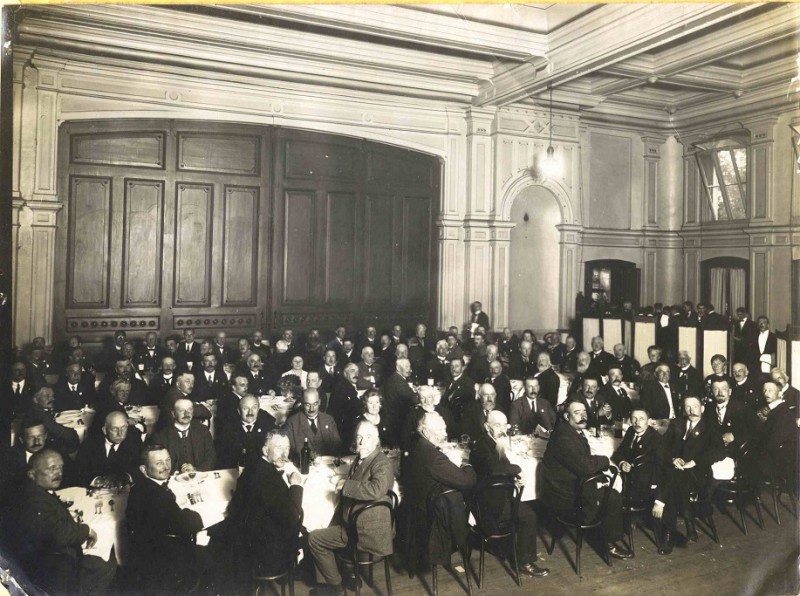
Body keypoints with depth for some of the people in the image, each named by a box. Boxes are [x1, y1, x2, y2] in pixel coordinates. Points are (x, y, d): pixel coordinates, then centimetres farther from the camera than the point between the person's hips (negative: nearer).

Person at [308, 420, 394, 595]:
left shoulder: (382, 464, -18)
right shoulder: (360, 460, 10)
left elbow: (376, 490, -38)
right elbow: (348, 496, 17)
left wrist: (345, 485, -25)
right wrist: (334, 526, 13)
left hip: (368, 531, -9)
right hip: (353, 524, 9)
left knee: (314, 538, -3)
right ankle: (325, 582, 30)